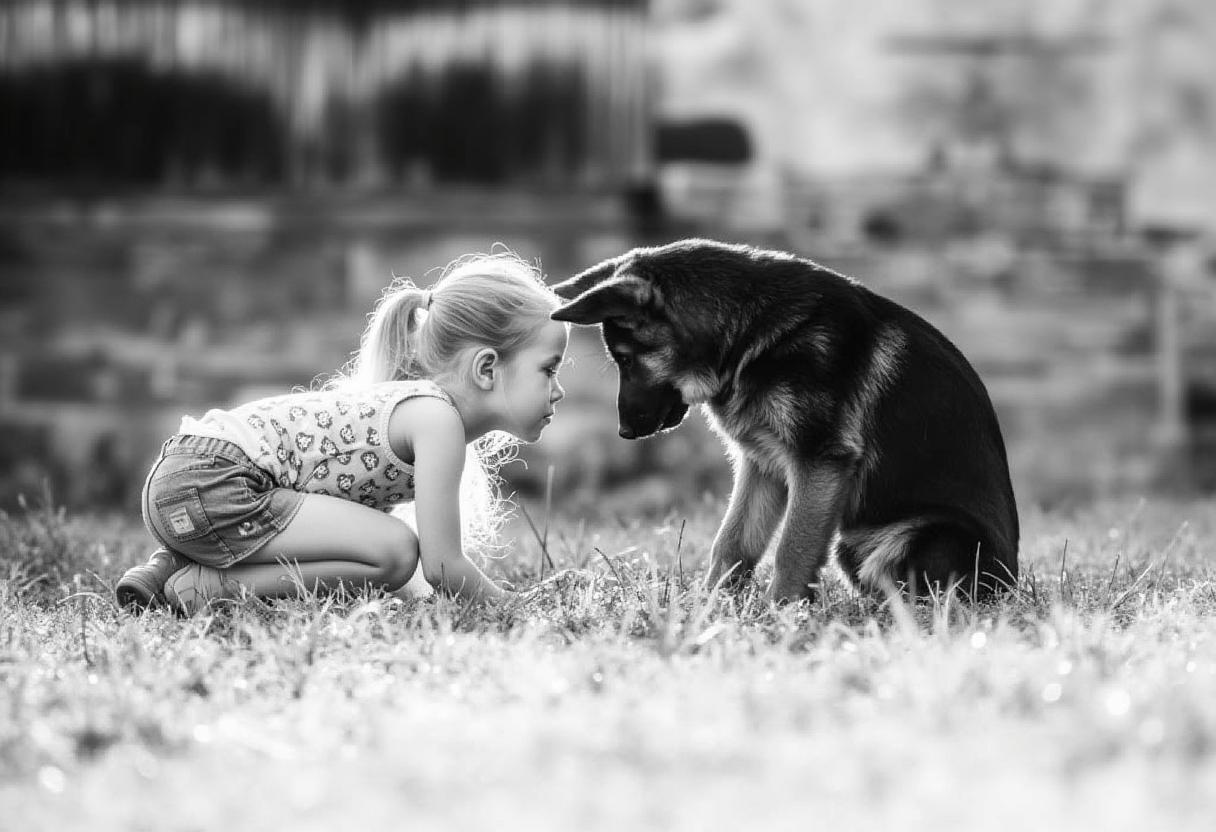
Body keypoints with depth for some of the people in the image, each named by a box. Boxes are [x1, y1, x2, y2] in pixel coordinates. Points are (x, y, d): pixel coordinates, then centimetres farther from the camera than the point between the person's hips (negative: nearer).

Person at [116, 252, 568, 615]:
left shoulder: (412, 402, 17)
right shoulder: (439, 418, -13)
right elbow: (442, 567, -15)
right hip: (212, 488, -10)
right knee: (395, 551, -15)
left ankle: (170, 567, 16)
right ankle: (210, 585, -11)